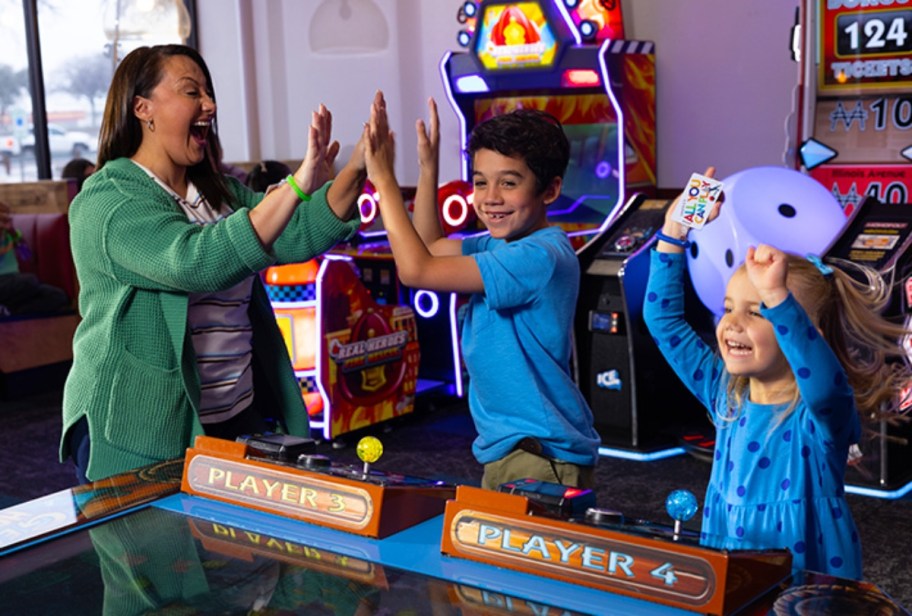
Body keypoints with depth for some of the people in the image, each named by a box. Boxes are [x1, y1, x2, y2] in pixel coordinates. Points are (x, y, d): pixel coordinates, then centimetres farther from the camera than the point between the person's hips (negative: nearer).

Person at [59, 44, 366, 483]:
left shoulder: (222, 193, 11)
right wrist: (296, 186, -35)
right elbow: (195, 262, -29)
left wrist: (356, 170, -15)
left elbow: (294, 237, -1)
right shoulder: (107, 203, -13)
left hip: (237, 417, 7)